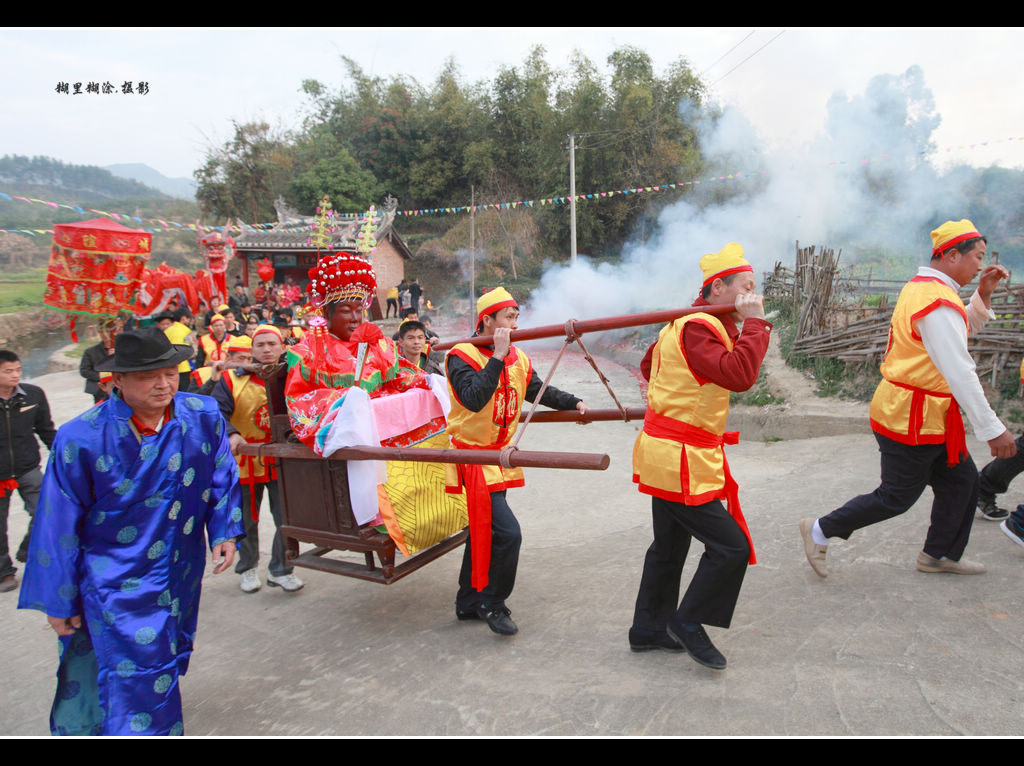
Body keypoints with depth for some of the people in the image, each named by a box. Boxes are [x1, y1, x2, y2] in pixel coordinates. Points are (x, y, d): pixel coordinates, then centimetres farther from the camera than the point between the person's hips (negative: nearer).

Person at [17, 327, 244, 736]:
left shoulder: (204, 415, -11)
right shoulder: (80, 438, -20)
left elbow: (223, 478, 6)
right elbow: (59, 527, -10)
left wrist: (224, 532, -1)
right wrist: (58, 602, -3)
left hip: (181, 573, 5)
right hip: (115, 578, -5)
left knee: (166, 664, 23)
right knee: (137, 675, -8)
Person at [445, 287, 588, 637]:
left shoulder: (517, 359, 5)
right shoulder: (463, 356, -16)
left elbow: (539, 391, 17)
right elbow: (474, 399, -32)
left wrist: (573, 403, 5)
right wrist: (498, 356, -31)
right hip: (474, 457, -8)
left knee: (484, 531, 17)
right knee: (506, 533, -13)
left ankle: (468, 604, 33)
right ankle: (492, 605, 8)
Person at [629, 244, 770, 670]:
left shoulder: (689, 323, 14)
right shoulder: (697, 327, -19)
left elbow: (649, 364, 26)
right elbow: (739, 375, -30)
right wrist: (755, 322, -20)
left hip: (669, 455, 11)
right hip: (680, 459, -11)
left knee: (669, 546, 19)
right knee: (730, 546, -4)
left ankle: (648, 630, 33)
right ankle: (688, 623, 14)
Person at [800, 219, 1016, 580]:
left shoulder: (921, 288, 11)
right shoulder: (939, 302, -22)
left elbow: (966, 329, 28)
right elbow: (960, 374, -24)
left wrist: (984, 292, 13)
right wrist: (992, 429, -20)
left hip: (926, 416, 10)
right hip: (911, 419, -10)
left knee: (961, 480, 17)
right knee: (897, 497, 2)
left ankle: (940, 554, 32)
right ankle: (820, 531, 13)